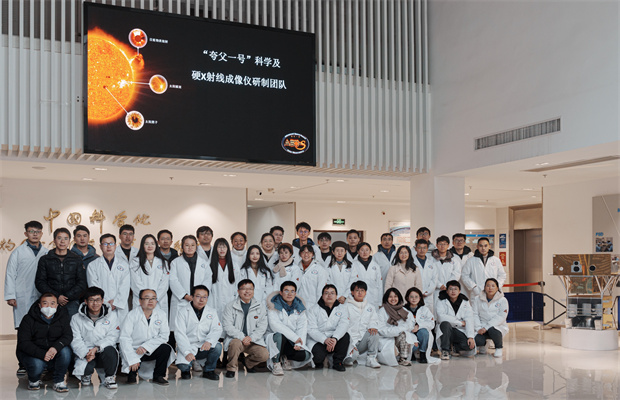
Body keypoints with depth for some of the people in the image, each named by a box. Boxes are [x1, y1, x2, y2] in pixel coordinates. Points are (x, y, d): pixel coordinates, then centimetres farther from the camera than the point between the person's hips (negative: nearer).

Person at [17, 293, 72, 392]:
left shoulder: (62, 317, 0)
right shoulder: (28, 319, -8)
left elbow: (68, 336, -11)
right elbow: (23, 343, -15)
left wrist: (56, 347, -34)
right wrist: (42, 354, -30)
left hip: (54, 352, 2)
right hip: (32, 353, -2)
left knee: (65, 350, -28)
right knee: (37, 365, -33)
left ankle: (59, 381, -10)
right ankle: (34, 380, 5)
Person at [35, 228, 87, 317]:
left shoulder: (77, 259, 12)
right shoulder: (44, 260, 11)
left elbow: (82, 283, 7)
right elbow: (40, 282, 5)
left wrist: (68, 296, -7)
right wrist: (56, 296, -7)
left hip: (72, 302, 0)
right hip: (52, 302, 0)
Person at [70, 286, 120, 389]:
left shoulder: (112, 316, 5)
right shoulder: (76, 318, 6)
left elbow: (112, 337, -5)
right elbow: (76, 341, -3)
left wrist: (97, 348, -20)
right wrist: (86, 353, -21)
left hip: (104, 353, 0)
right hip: (85, 354, 0)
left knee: (110, 350, -35)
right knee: (87, 368, -32)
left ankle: (110, 377, -8)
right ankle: (87, 375, 9)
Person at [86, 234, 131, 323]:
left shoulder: (124, 265, 12)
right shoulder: (93, 265, 10)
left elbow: (125, 287, 3)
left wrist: (115, 302, -8)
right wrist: (105, 303, -8)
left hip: (120, 309, 1)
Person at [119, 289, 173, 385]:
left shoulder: (161, 314, -3)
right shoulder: (132, 315, -13)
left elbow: (164, 336, -7)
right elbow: (124, 339, -18)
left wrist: (146, 346, -20)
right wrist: (133, 359, -26)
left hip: (150, 351, 3)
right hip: (134, 351, -2)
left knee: (166, 348, -24)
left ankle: (158, 376, -2)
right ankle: (133, 371, 13)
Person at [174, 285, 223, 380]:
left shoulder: (211, 312, 6)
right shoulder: (183, 311, -4)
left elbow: (217, 330, -6)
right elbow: (179, 334, -12)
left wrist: (209, 341, -29)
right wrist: (187, 352, -26)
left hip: (204, 347, 3)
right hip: (187, 347, -3)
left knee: (217, 347, -28)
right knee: (182, 365, -30)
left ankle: (208, 370, 0)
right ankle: (186, 370, 11)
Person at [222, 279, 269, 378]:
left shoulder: (260, 306, 7)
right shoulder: (230, 306, 1)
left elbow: (262, 326, 2)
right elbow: (227, 326, -7)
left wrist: (251, 338, -15)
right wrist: (242, 337, -20)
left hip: (254, 340, 2)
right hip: (236, 338, -2)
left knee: (264, 355, -21)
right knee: (235, 343, -36)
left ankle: (248, 362, 15)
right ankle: (231, 368, -9)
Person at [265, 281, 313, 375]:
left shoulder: (300, 307, 8)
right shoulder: (274, 305, -5)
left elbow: (302, 327, 3)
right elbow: (275, 325, -18)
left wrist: (299, 343, -16)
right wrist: (295, 337, -23)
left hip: (292, 342, 4)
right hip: (274, 338, -4)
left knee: (305, 355, -22)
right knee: (279, 336, -38)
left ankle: (285, 358, 9)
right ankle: (276, 364, -18)